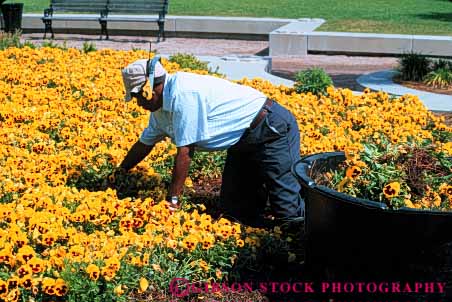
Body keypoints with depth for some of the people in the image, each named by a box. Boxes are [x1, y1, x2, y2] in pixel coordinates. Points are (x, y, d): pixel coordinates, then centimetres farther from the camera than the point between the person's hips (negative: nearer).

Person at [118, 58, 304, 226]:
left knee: (289, 213, -11)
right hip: (243, 142, 10)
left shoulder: (182, 94, -26)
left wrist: (172, 200, -17)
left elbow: (185, 152, -24)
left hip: (272, 129, -10)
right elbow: (144, 144, 23)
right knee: (234, 208, 9)